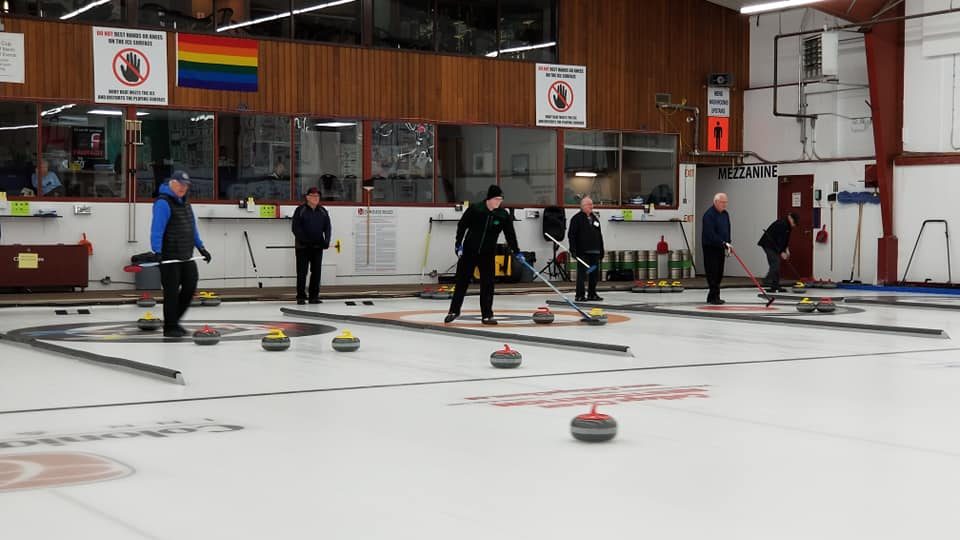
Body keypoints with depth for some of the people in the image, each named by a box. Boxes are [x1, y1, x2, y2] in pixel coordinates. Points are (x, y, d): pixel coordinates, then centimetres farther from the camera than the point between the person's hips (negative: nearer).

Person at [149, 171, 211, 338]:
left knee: (190, 287, 8)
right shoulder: (163, 203, -12)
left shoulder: (184, 202, 16)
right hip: (169, 257, -8)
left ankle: (174, 320, 23)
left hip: (186, 256, 8)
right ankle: (169, 328, 8)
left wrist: (201, 247, 19)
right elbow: (157, 228, -22)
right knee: (172, 292, -2)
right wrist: (157, 251, -32)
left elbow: (192, 227, 23)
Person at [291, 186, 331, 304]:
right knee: (302, 272, -2)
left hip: (317, 246, 4)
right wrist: (303, 240, -18)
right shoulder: (300, 210, -3)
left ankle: (314, 296, 11)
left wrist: (326, 240, -6)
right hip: (303, 246, -4)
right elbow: (296, 228, -8)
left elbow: (327, 227, 10)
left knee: (316, 272, 5)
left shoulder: (323, 211, 10)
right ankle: (301, 297, 3)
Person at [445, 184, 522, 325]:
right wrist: (458, 244, -6)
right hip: (469, 251, -1)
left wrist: (516, 252, -2)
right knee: (462, 281, 5)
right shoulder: (474, 209, -11)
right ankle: (454, 311, 18)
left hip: (488, 254, 1)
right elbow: (462, 225, -3)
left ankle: (487, 315, 5)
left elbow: (510, 234, -1)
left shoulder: (503, 215, -5)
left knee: (487, 284, -3)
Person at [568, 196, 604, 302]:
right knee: (582, 273, -6)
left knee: (595, 274, 8)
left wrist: (601, 250, 17)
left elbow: (599, 235, 21)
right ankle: (580, 295, -2)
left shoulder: (595, 218, 16)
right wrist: (572, 249, -17)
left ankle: (592, 294, 17)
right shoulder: (577, 218, -4)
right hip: (582, 251, -7)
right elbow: (571, 234, -9)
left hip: (594, 252, 7)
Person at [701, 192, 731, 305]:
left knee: (719, 274, 8)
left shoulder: (725, 214, 12)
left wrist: (727, 244, 10)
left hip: (720, 247, 8)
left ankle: (711, 297, 16)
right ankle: (715, 297, -8)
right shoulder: (709, 214, -16)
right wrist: (723, 243, -27)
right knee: (712, 273, -9)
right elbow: (710, 233, -24)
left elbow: (727, 230, 21)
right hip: (710, 247, -8)